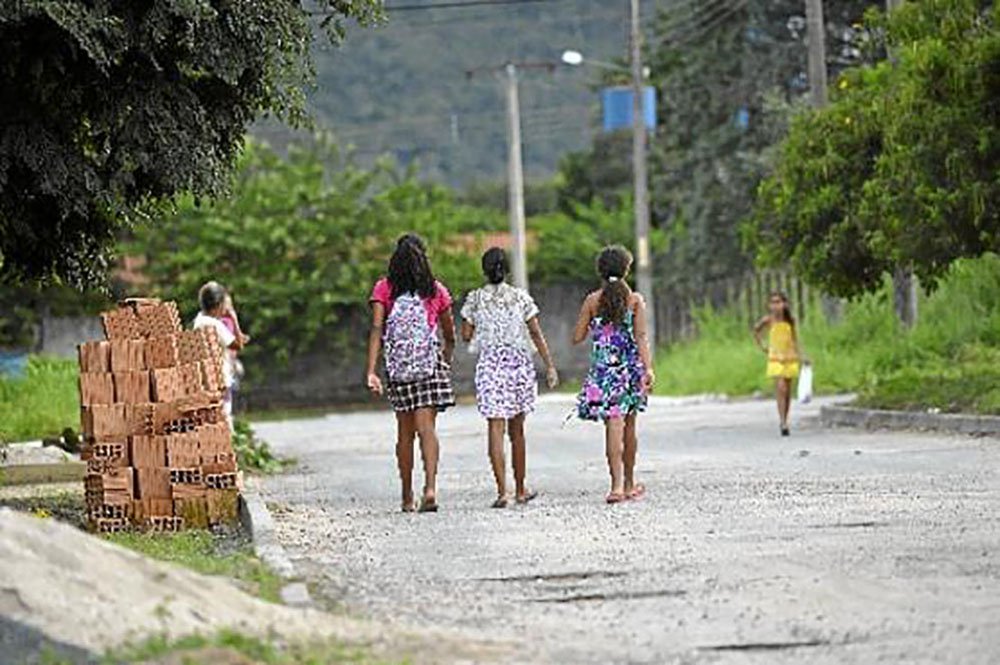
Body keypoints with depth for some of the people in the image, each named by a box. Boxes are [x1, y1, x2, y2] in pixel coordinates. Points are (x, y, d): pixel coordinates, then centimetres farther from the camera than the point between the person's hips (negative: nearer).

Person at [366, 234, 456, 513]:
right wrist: (446, 363, 27)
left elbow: (377, 329, -9)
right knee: (426, 427, -7)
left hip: (398, 366, 1)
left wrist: (371, 371, -12)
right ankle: (430, 488, -25)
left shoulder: (384, 289, 1)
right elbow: (450, 336, 10)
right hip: (431, 364, -1)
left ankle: (407, 498, 17)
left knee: (405, 432, 11)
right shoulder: (436, 291, 3)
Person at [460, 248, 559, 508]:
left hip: (490, 365, -2)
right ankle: (520, 490, 21)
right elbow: (536, 333, -1)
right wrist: (550, 366, 2)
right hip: (519, 364, 2)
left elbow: (466, 335, 0)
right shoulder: (521, 297, 1)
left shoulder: (475, 299, -1)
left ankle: (502, 491, -14)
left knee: (496, 428, -4)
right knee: (516, 428, 13)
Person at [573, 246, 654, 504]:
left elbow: (577, 337, 1)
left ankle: (617, 485, -21)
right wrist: (648, 368, -13)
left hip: (604, 368, -1)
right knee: (629, 426, 15)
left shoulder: (593, 301, -1)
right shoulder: (635, 300, 0)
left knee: (614, 425, -8)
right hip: (631, 366, 1)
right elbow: (641, 336, -9)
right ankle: (629, 483, 27)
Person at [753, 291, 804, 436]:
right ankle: (783, 424, -21)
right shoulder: (769, 319, -5)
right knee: (781, 389, -17)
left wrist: (800, 355, 0)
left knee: (787, 391, 8)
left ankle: (785, 421, 19)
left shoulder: (790, 320, 1)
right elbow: (756, 330, 12)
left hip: (790, 358, 3)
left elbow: (795, 338, 9)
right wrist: (762, 346, 6)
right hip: (775, 359, -3)